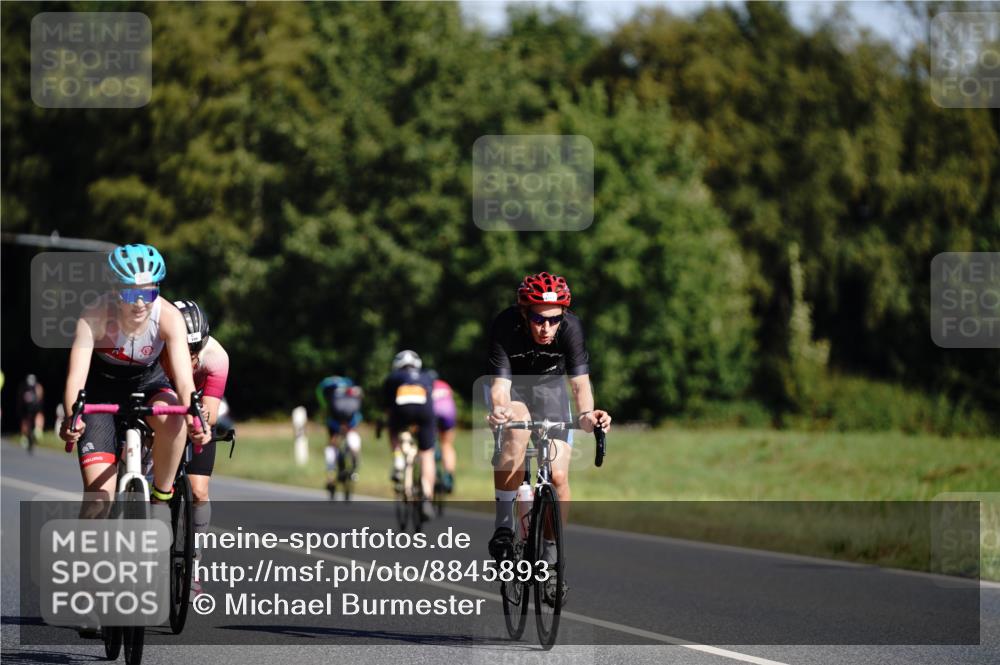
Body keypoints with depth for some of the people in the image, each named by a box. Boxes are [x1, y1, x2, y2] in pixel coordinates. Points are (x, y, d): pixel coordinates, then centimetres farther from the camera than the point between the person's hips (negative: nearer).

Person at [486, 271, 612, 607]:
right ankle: (503, 527, -25)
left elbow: (580, 382, -33)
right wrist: (497, 410, -59)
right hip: (512, 387, -2)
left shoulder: (570, 327, -28)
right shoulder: (505, 326, -32)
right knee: (518, 427, -36)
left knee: (558, 475, -11)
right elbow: (500, 383, -37)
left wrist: (586, 414, -54)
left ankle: (550, 559, 8)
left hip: (550, 386, 2)